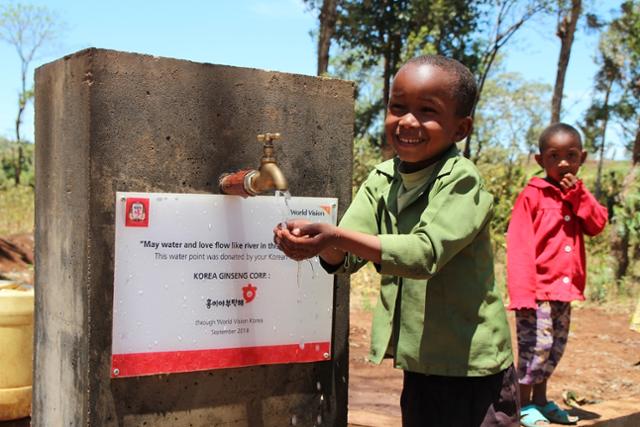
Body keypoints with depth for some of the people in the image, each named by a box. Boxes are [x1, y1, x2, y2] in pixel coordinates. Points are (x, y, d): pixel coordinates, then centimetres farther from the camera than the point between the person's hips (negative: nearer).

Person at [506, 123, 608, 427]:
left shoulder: (577, 196, 14)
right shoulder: (533, 194, -9)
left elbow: (597, 225, 1)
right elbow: (518, 245, -14)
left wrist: (578, 194, -9)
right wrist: (522, 290, -20)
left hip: (564, 288, 7)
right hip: (538, 287, -7)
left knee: (556, 347, 15)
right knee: (537, 345, -7)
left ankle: (540, 399, 29)